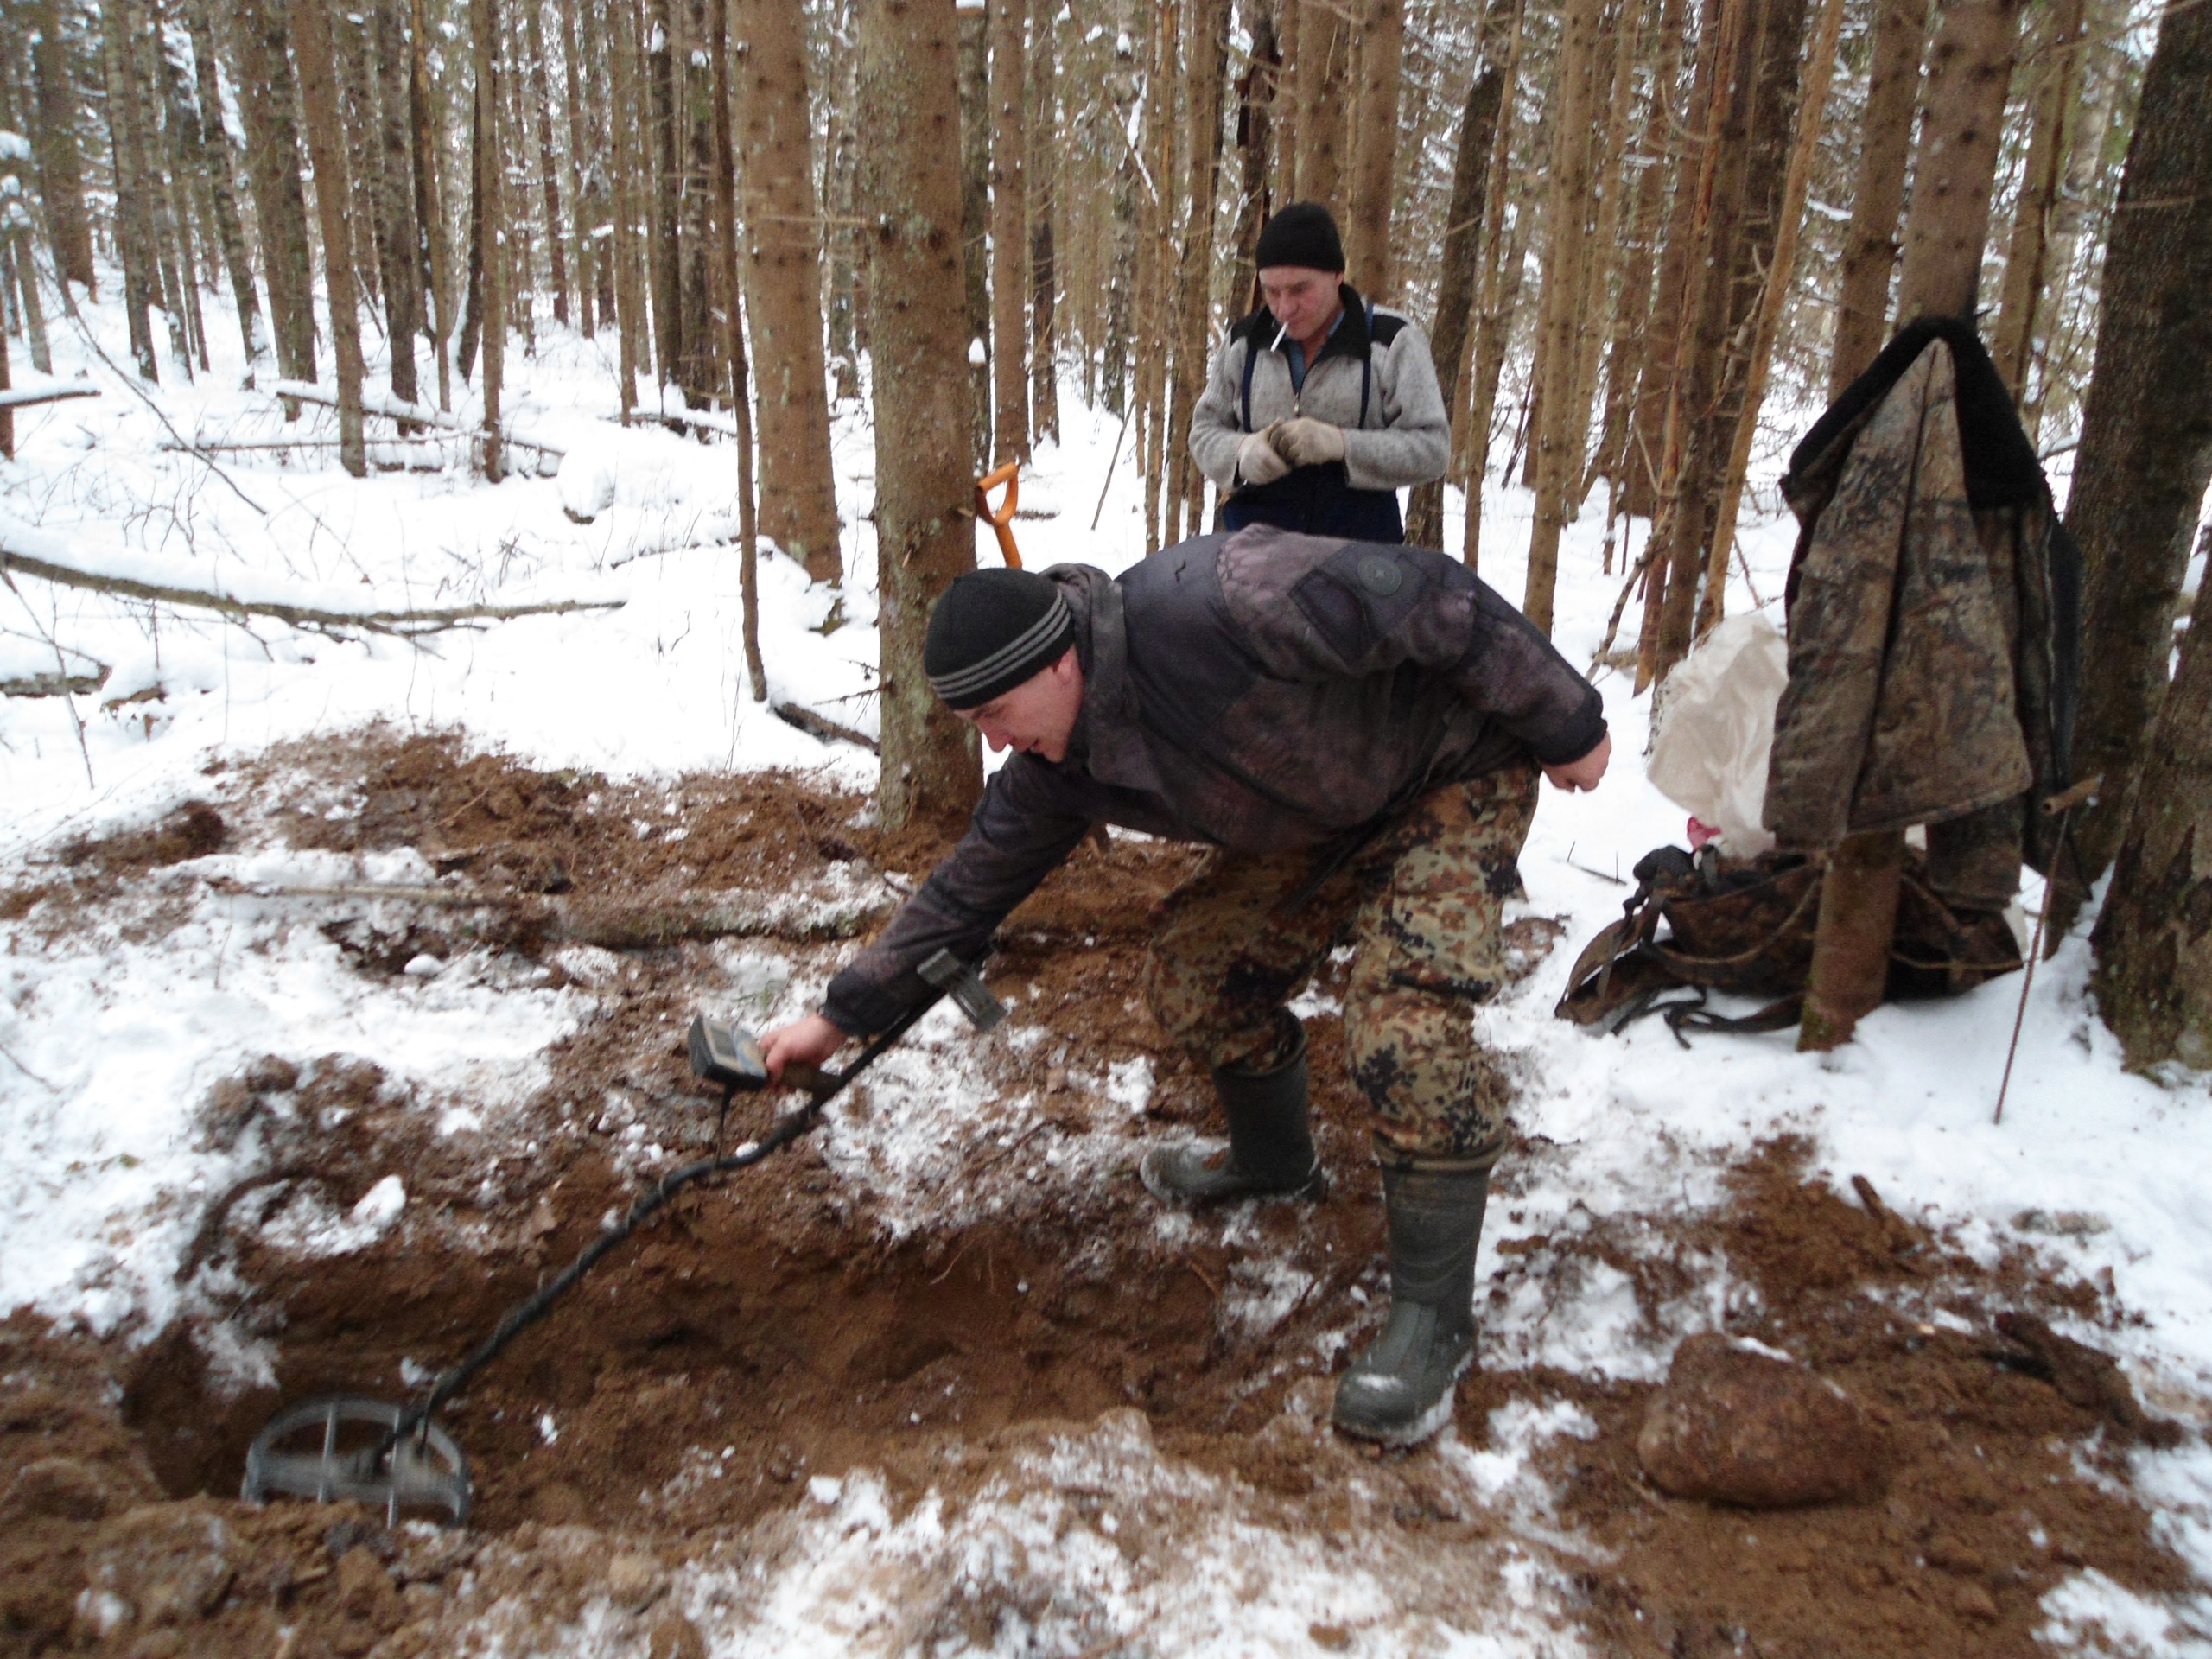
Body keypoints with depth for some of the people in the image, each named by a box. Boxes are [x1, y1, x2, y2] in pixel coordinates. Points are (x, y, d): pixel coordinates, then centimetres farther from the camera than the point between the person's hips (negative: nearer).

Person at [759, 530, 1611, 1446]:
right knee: (1191, 970, 1)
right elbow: (971, 885, 1)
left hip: (1453, 774, -7)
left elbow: (1429, 598, -29)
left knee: (1404, 1019, -23)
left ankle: (1434, 1314, -6)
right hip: (1317, 817, 7)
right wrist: (843, 1013, 4)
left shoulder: (1210, 600, -36)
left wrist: (1566, 726, -19)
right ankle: (1274, 1160, 29)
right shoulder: (1059, 770, -11)